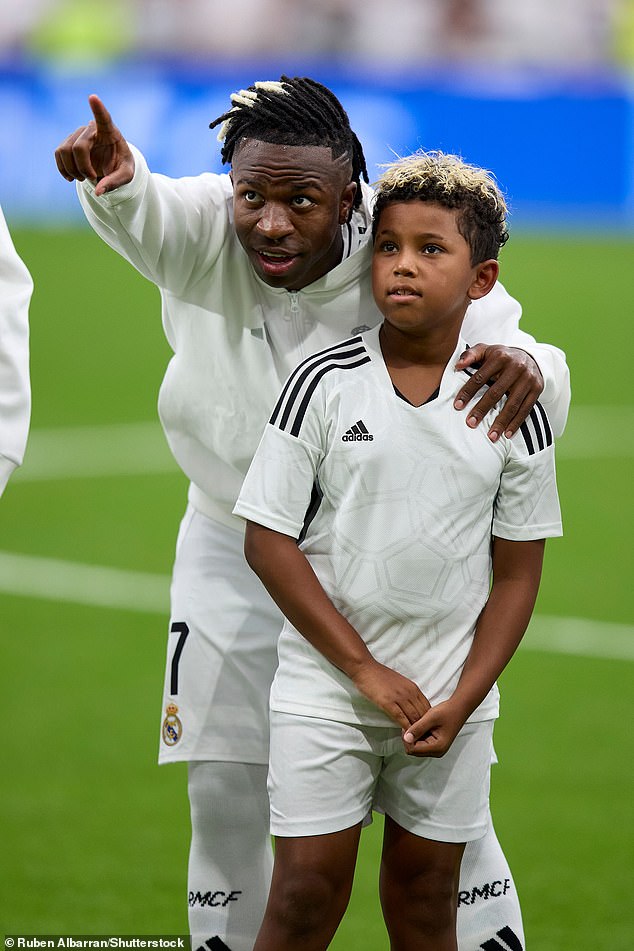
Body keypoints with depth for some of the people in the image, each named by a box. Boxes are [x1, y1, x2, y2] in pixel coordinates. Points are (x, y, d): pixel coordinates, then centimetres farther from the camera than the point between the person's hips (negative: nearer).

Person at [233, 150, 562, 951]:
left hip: (450, 694, 2)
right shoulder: (323, 385, -7)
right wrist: (366, 669, -10)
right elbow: (268, 542, -7)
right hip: (325, 687, -2)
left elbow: (516, 573, 3)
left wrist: (461, 702, -7)